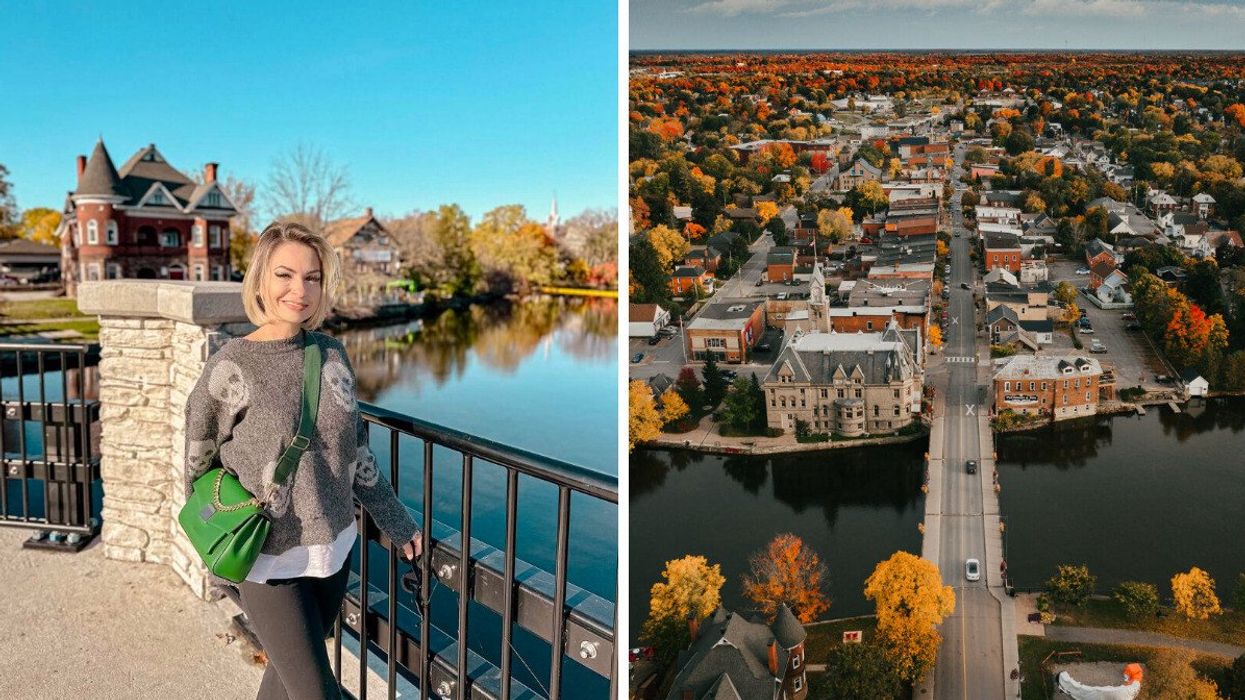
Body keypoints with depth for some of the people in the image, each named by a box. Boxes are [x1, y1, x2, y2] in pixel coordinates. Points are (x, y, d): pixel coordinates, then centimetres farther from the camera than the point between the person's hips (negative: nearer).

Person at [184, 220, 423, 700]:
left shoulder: (332, 354, -1)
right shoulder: (230, 367, -14)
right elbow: (200, 471, -4)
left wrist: (396, 522, 12)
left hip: (334, 550, 4)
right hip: (269, 562, -4)